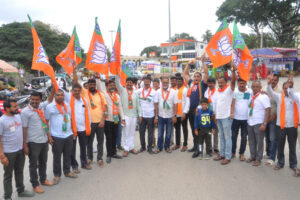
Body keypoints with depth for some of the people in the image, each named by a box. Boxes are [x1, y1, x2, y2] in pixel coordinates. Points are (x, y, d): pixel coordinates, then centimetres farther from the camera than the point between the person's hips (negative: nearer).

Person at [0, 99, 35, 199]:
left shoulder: (18, 116, 4)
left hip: (20, 150, 6)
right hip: (9, 153, -6)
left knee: (19, 172, 20)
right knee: (8, 175, 9)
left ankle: (21, 191, 37)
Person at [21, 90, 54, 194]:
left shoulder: (42, 107, 1)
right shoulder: (25, 112, -14)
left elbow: (50, 100, 17)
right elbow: (24, 129, -14)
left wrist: (53, 88, 4)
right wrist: (25, 145, -14)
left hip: (44, 140, 6)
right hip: (33, 142, -6)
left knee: (43, 162, 21)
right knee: (33, 165, 11)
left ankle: (43, 179, 40)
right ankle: (35, 185, 26)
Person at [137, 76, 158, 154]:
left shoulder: (154, 92, -2)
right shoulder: (139, 91, 3)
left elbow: (156, 105, -3)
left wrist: (156, 117, -7)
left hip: (151, 116, -2)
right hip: (142, 115, 2)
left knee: (150, 133, 6)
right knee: (141, 132, 9)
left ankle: (149, 148, 19)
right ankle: (142, 146, 25)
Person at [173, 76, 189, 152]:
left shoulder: (185, 90, -5)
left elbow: (187, 102, -10)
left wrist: (184, 112, -17)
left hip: (183, 113, -5)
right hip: (176, 113, 5)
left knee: (184, 129, 6)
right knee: (177, 129, 13)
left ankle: (185, 145, 14)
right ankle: (177, 144, 24)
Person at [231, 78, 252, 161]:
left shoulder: (250, 92, -2)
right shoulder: (235, 92, -2)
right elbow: (233, 103, -6)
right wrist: (232, 113, -18)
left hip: (246, 118, 0)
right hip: (235, 118, 0)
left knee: (244, 137, 8)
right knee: (234, 136, 9)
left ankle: (242, 153, 20)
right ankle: (233, 152, 23)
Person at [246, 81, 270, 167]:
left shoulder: (264, 97, -9)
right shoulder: (250, 97, 9)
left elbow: (268, 110, -13)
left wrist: (264, 124, -19)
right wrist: (248, 121, 10)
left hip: (259, 124, -6)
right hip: (250, 123, 6)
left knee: (259, 142, 4)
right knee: (251, 141, 14)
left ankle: (258, 159, 17)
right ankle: (252, 156, 29)